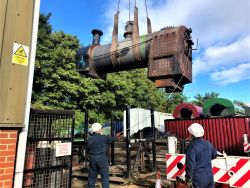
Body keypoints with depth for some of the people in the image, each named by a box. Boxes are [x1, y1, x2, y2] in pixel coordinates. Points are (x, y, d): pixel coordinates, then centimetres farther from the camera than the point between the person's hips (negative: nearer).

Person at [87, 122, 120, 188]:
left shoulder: (89, 139, 0)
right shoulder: (103, 137, -6)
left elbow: (88, 150, 6)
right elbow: (112, 139, 9)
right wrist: (116, 136, 30)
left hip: (92, 158, 4)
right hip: (102, 158, -4)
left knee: (91, 176, 15)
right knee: (105, 176, 5)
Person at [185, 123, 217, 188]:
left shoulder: (192, 146, -20)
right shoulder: (208, 144, 1)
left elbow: (190, 164, -22)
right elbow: (214, 155, 19)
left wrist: (188, 179, -14)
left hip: (197, 178, -6)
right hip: (209, 176, 6)